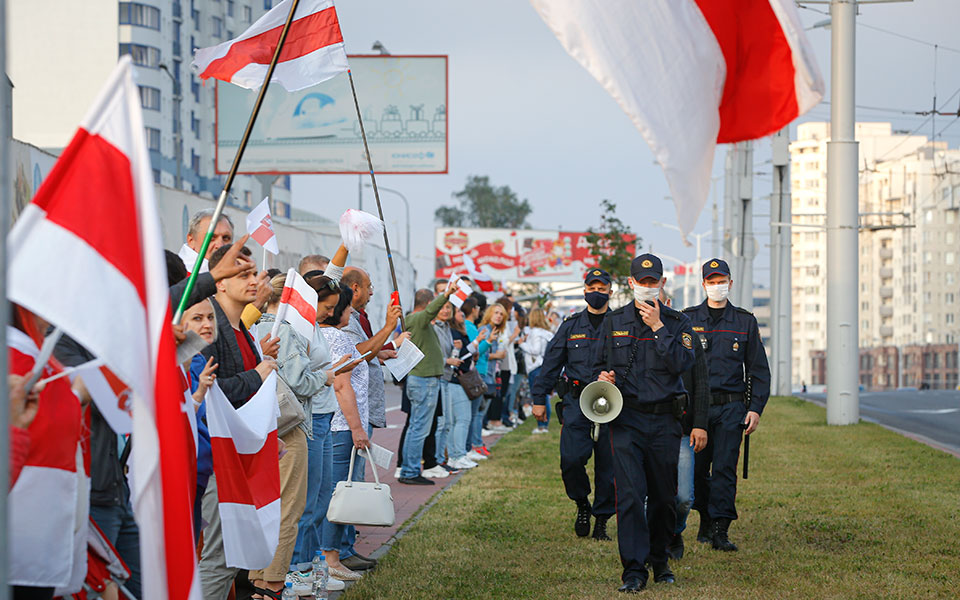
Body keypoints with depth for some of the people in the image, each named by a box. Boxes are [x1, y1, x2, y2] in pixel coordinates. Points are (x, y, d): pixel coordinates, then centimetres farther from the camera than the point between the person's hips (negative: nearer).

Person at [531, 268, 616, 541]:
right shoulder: (571, 326, 11)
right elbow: (551, 363, 13)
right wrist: (539, 398, 9)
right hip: (576, 403, 1)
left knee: (607, 464, 1)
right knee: (571, 459, -12)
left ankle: (601, 520, 13)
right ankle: (582, 504, 14)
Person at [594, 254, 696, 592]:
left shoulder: (677, 323, 5)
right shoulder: (614, 322, 9)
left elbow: (682, 364, -11)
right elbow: (600, 364, 17)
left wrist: (658, 328, -16)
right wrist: (603, 377, -5)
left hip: (664, 419, 1)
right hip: (626, 418, -1)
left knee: (663, 495, 9)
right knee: (630, 494, -12)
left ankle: (659, 560, 28)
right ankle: (634, 569, -11)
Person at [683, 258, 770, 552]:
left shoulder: (745, 321, 8)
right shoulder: (687, 319, 7)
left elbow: (759, 369, 9)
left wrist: (755, 408, 0)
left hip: (731, 408, -1)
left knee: (724, 468, -7)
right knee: (696, 469, 3)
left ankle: (720, 529, -7)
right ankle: (706, 521, 21)